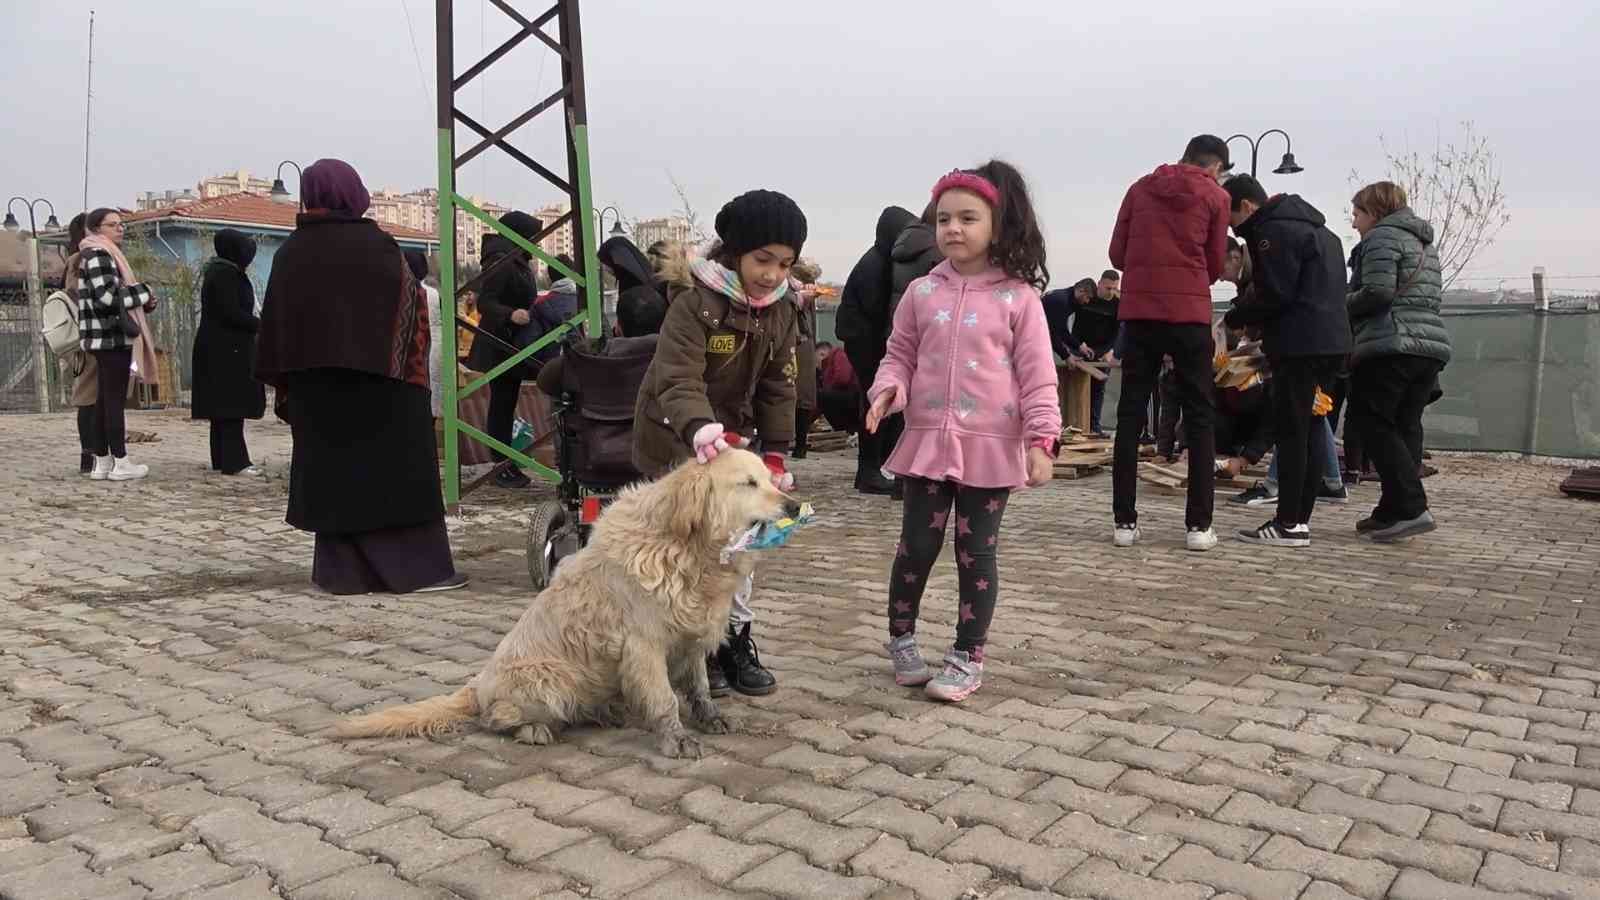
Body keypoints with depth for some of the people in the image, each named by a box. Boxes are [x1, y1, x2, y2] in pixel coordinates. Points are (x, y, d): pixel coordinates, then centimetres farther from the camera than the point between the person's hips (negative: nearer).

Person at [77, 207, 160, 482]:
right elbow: (106, 297, -21)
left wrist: (143, 302, 9)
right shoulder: (99, 255, -10)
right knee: (115, 398, -8)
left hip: (108, 337, 10)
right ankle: (120, 462, -5)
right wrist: (143, 292, -9)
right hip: (112, 337, -10)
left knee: (105, 399, 10)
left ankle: (101, 461, 14)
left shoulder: (106, 255, 21)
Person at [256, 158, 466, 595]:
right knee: (395, 469, 2)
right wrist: (414, 373, 1)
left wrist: (286, 384, 14)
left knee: (331, 469, 11)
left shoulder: (290, 252, 4)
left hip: (313, 385, 4)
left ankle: (341, 570, 14)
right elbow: (411, 306, -7)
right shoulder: (375, 245, -9)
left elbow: (275, 324, 8)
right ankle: (416, 567, 3)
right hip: (377, 380, -4)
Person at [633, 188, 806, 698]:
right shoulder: (694, 301, -23)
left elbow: (778, 388, 4)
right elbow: (677, 380, -33)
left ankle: (735, 638, 22)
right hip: (677, 438, -6)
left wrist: (775, 452, -2)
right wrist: (702, 430, -51)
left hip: (732, 436, 6)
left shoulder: (781, 311, -2)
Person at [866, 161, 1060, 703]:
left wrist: (1042, 439, -11)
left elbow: (1038, 374, -4)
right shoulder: (922, 293, 4)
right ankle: (901, 639, 28)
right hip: (927, 440, 2)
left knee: (976, 553, 7)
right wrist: (888, 390, -11)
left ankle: (967, 658, 20)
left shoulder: (1018, 298, -4)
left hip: (991, 446, -2)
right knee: (916, 547, 8)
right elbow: (900, 355, 10)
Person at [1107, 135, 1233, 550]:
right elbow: (1216, 264, 8)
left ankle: (1125, 521, 2)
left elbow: (1117, 254, 9)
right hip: (1190, 313, -2)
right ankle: (1199, 524, 2)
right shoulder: (1215, 195, 5)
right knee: (1198, 418, 5)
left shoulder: (1140, 189, 12)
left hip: (1139, 310, 2)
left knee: (1131, 415, 5)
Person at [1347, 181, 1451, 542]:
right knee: (1406, 427, 7)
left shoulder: (1383, 235, -2)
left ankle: (1411, 508, -16)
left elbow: (1377, 292, -15)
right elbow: (1429, 295, 24)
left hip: (1392, 345, -9)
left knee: (1373, 424, -7)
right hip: (1433, 342, 9)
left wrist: (1340, 305, 1)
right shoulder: (1424, 242, 26)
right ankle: (1393, 511, 7)